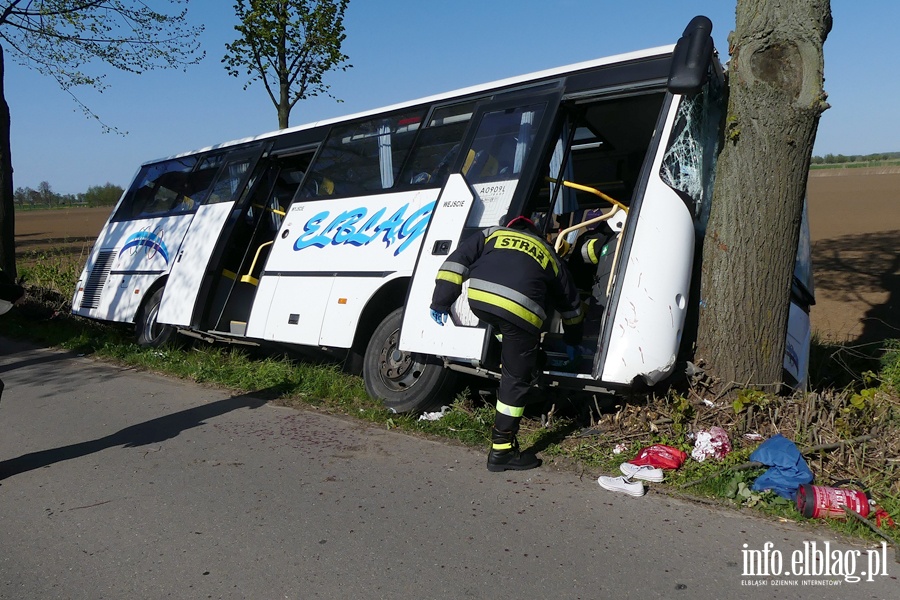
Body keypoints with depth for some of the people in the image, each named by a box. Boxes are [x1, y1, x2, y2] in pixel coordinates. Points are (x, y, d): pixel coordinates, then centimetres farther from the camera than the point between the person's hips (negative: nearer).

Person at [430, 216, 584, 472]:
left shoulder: (491, 234, 32)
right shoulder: (549, 254, 34)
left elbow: (456, 262, 17)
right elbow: (571, 305, 42)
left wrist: (441, 302, 19)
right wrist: (572, 341, 57)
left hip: (478, 298, 2)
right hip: (520, 310, -1)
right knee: (518, 379, 10)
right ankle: (501, 450, 15)